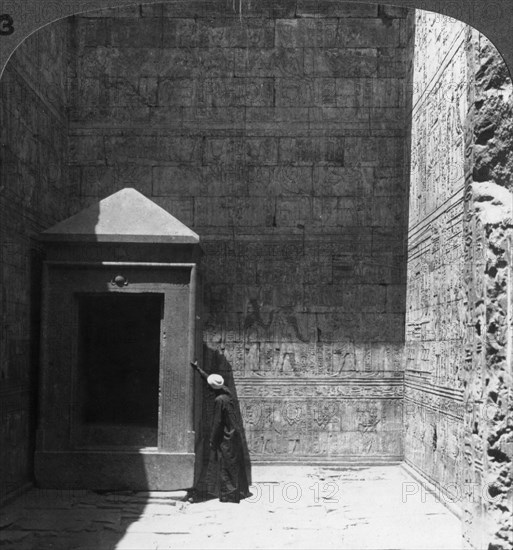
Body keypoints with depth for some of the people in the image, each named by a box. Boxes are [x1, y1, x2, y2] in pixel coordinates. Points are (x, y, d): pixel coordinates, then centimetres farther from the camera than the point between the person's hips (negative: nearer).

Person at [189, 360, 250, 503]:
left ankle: (229, 495, 4)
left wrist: (212, 440, -10)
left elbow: (217, 422, -18)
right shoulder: (226, 392, 3)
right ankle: (241, 491, 24)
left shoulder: (219, 400, -21)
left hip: (226, 437, -9)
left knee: (226, 466, 0)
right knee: (236, 464, 16)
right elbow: (209, 378, 18)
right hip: (235, 433, 9)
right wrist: (198, 368, 26)